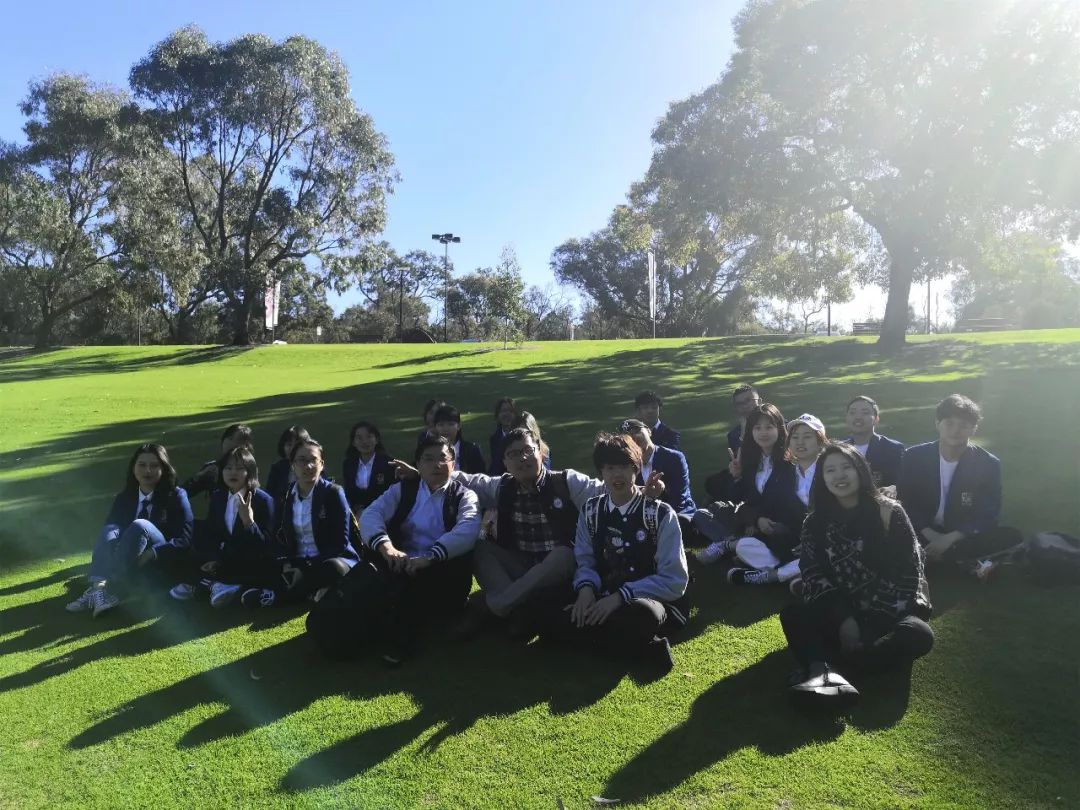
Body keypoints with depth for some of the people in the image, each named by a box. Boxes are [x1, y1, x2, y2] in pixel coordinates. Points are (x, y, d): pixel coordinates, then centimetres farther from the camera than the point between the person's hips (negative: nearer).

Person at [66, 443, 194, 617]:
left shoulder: (176, 496, 0)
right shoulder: (124, 497, 13)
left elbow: (185, 538, -9)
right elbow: (109, 530, 4)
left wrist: (152, 553, -23)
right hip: (129, 564, 4)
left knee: (139, 526, -30)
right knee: (111, 530, -25)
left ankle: (108, 591, -39)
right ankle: (98, 586, -46)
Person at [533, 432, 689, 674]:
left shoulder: (660, 514, -7)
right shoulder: (591, 510, 7)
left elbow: (674, 581, -10)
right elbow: (585, 561, 8)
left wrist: (621, 596, -20)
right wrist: (586, 589, -17)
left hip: (648, 601, -5)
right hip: (604, 598, 6)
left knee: (642, 614, -42)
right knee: (548, 610, -23)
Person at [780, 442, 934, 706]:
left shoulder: (888, 512, -4)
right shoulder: (816, 522, 3)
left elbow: (909, 571, -7)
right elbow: (814, 575, -4)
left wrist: (866, 628, -14)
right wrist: (844, 621, -20)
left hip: (886, 615, -1)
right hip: (839, 614, 2)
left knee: (918, 635, -32)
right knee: (791, 614, -22)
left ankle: (818, 665, -40)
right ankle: (826, 673, -49)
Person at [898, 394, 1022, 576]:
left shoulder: (988, 464, -8)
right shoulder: (914, 457, -6)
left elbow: (988, 516, -9)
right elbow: (906, 504, -3)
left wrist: (950, 539, -22)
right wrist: (931, 535, -19)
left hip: (965, 537, 0)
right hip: (925, 534, 0)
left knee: (1012, 537, -26)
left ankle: (934, 558, -26)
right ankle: (971, 565, -26)